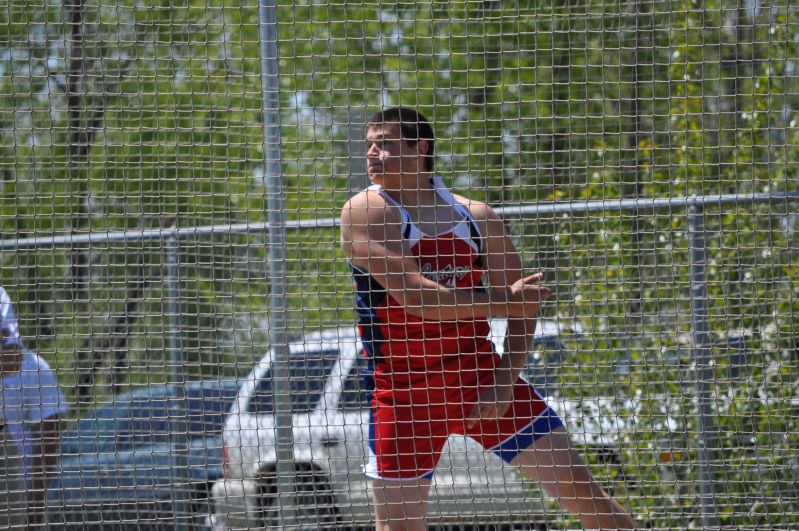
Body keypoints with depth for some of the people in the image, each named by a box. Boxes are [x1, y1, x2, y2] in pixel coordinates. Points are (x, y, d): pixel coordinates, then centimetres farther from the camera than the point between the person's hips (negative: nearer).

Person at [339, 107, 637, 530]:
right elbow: (415, 297, -19)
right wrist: (501, 302, -15)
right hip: (405, 394, -3)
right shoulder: (366, 212, -8)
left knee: (581, 488, -1)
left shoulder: (475, 217, 3)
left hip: (481, 378, 3)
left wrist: (505, 383, -7)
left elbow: (521, 306, 7)